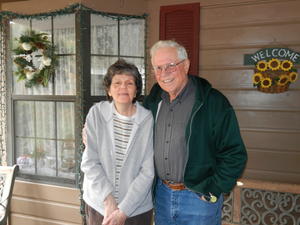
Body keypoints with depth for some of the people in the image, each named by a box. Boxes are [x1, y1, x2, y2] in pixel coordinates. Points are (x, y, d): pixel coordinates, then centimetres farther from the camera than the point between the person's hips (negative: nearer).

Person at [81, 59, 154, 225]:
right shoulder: (96, 113, -8)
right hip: (98, 204, 1)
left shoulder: (148, 120, -12)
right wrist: (109, 200, -15)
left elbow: (148, 171, -11)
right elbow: (89, 162, -9)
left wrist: (123, 211, -14)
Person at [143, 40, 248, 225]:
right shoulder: (153, 101, 2)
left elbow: (235, 154, -13)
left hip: (198, 198, -4)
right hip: (161, 194, 5)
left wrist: (212, 191, -14)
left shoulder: (213, 102, -14)